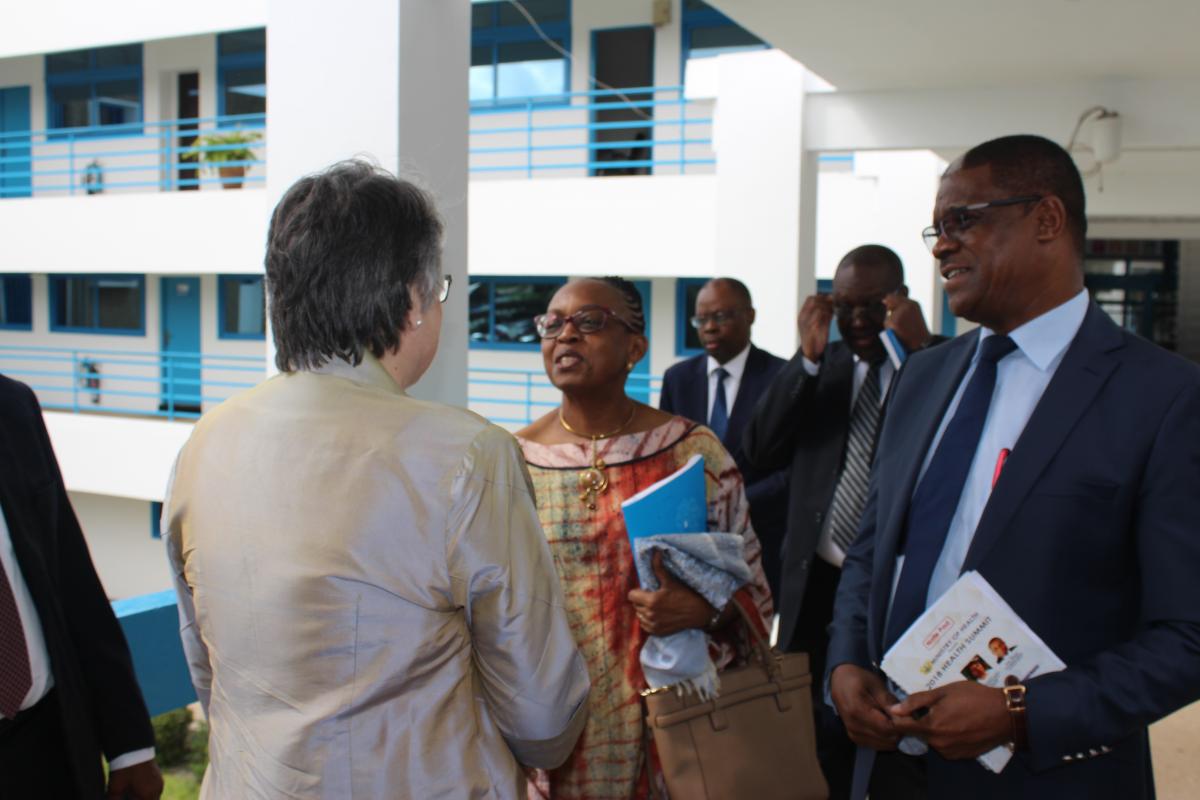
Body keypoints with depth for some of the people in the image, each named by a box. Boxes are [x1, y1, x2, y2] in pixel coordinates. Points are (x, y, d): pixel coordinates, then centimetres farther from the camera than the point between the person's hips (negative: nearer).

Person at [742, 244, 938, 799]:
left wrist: (922, 348, -23)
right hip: (819, 588, 3)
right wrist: (808, 355, -12)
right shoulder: (817, 369, 7)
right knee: (824, 751, 15)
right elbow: (760, 452, -3)